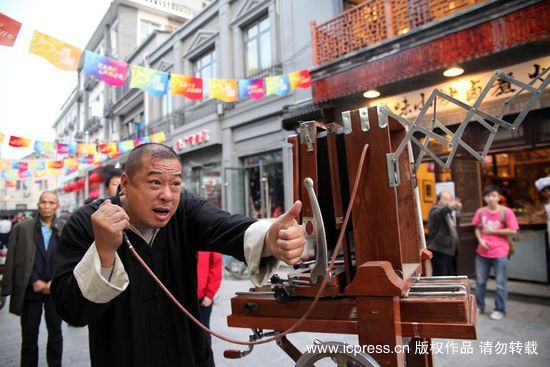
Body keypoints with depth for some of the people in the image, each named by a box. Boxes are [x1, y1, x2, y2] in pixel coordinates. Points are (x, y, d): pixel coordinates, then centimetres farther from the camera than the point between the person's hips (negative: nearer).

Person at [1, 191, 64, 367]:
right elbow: (16, 259, -2)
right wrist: (34, 281, -10)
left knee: (55, 332, 12)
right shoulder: (22, 228, 1)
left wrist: (55, 282, -10)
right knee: (29, 335, 9)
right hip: (30, 289, 0)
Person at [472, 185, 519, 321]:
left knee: (501, 283, 7)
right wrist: (480, 240, -6)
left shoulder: (506, 212, -9)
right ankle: (479, 306, 28)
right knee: (480, 281, 13)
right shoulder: (481, 212, 3)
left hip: (500, 253, -4)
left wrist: (493, 231, -12)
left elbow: (513, 231, -11)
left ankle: (500, 310, 21)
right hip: (482, 252, 4)